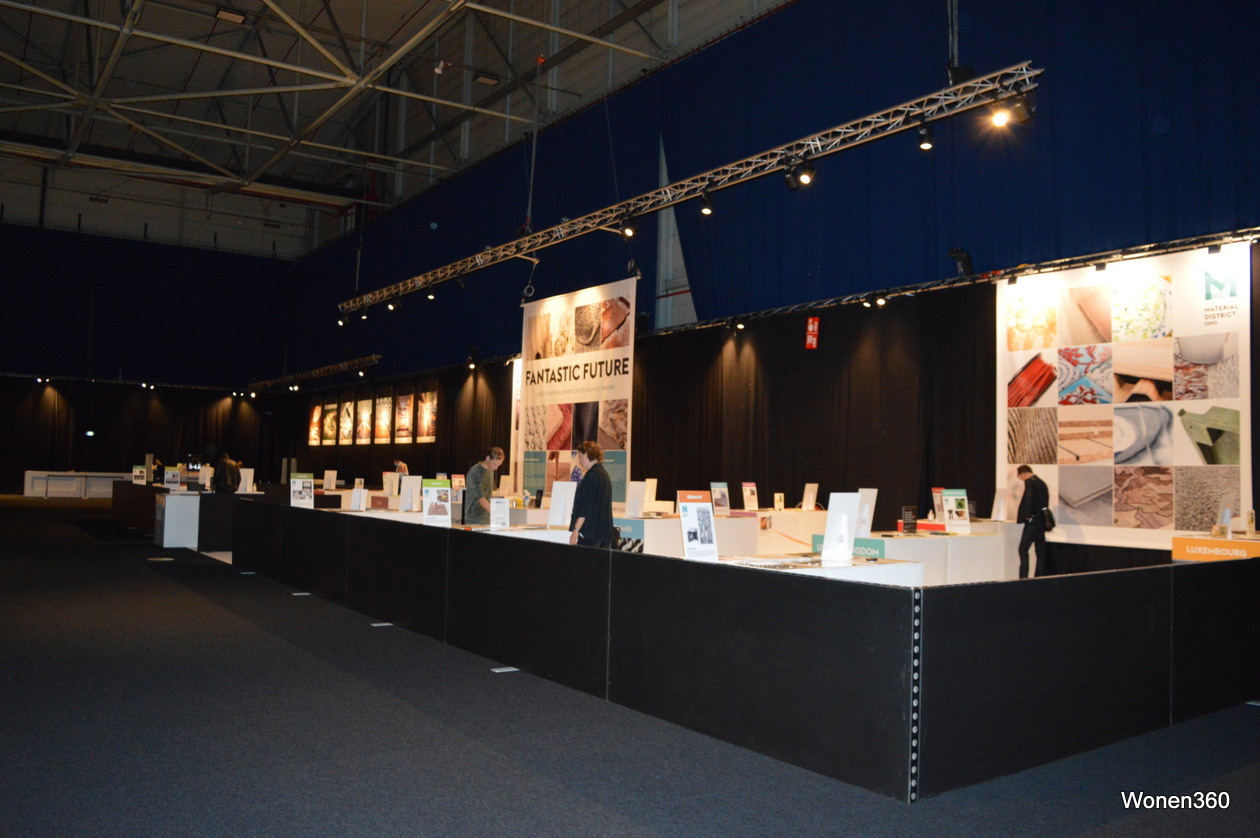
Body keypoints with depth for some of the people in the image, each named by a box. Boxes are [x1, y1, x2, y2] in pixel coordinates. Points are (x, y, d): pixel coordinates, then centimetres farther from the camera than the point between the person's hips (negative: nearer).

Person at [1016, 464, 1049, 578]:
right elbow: (1045, 501, 20)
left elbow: (1026, 500, -20)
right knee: (1040, 551, 10)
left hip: (1032, 520, -9)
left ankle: (1023, 576, -17)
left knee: (1023, 549, -9)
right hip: (1042, 521, 9)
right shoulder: (1042, 482, 18)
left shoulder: (1029, 482, -8)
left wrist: (1022, 516, -16)